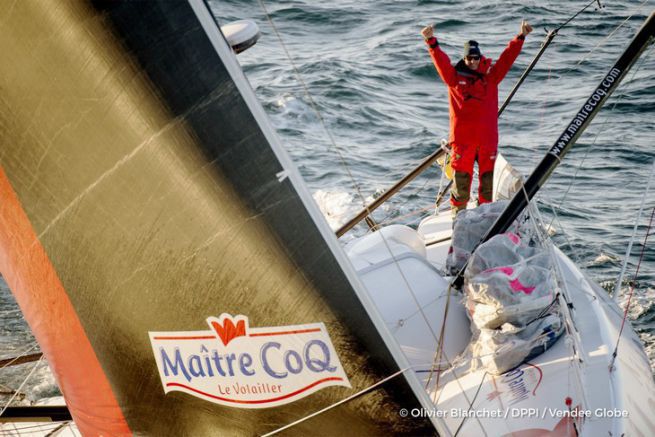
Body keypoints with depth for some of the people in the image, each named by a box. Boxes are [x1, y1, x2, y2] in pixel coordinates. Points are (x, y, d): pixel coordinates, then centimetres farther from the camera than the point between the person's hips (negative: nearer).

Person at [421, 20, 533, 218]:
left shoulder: (491, 76, 10)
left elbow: (507, 58, 5)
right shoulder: (454, 77, 5)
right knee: (462, 176, -1)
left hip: (487, 136, 2)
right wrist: (431, 41, -21)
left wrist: (521, 37, -4)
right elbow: (441, 61, -6)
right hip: (462, 137, -2)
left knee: (488, 176, 6)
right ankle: (458, 212, 10)